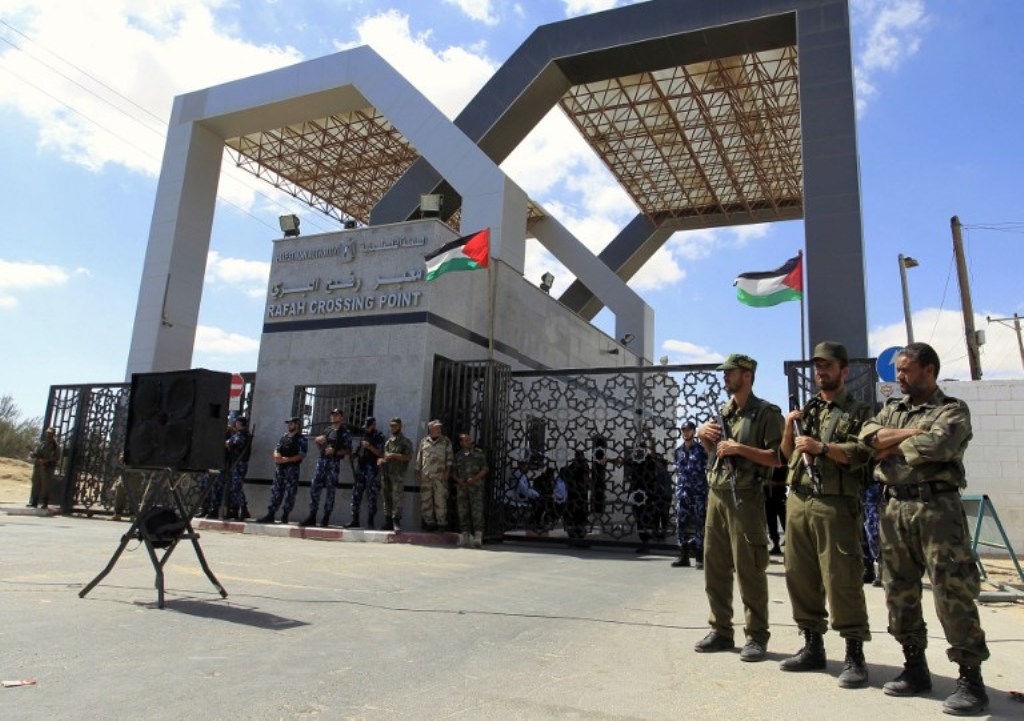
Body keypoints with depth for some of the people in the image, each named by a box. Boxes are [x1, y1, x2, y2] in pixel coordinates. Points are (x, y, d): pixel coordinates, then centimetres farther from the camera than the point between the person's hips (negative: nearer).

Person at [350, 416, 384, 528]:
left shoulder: (379, 437, -2)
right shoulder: (364, 435, 15)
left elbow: (381, 454, -10)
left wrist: (370, 447, -19)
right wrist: (355, 456, 5)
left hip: (371, 469, -6)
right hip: (360, 468, 6)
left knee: (371, 496, -4)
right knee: (356, 494, 4)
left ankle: (370, 522, 0)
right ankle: (354, 520, 10)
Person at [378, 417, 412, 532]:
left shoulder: (405, 442, 2)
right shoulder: (387, 441, 19)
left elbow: (409, 457, -8)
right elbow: (382, 454, 23)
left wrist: (393, 455, -15)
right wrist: (380, 459, 0)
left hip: (398, 475, -6)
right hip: (385, 473, 6)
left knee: (397, 499, -12)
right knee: (387, 499, 8)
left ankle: (396, 522, -12)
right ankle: (388, 522, 14)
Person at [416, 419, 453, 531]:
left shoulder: (446, 442, 7)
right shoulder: (423, 442, 13)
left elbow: (449, 458, 4)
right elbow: (419, 458, 16)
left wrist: (447, 471, -6)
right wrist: (418, 472, 11)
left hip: (440, 475, -3)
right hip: (425, 475, 3)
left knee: (440, 499, -4)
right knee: (425, 499, 4)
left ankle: (441, 523, 3)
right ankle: (429, 522, 13)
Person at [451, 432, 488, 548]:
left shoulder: (478, 453, 6)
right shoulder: (458, 456, 14)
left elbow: (484, 469, 2)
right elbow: (453, 472, 14)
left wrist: (474, 479, -11)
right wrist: (459, 480, -5)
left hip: (476, 485, -3)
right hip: (462, 486, 3)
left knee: (477, 510, -11)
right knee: (463, 511, 2)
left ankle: (478, 536, -14)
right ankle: (466, 536, 8)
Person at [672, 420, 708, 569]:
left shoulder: (701, 449, 1)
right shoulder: (678, 451, 14)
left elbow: (709, 469, -2)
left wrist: (709, 488, -10)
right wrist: (678, 487, 12)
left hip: (699, 490, -4)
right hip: (682, 491, 4)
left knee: (700, 523, -2)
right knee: (680, 523, 1)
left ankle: (700, 556, 4)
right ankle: (683, 556, 7)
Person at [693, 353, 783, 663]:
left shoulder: (766, 413, -5)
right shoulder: (723, 412, 16)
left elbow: (777, 458, -12)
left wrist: (740, 448, -19)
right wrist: (704, 436, 5)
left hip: (744, 497, -7)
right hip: (716, 494, 7)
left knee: (749, 570, -2)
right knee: (714, 566, 10)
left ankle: (756, 637, 9)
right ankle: (721, 631, 20)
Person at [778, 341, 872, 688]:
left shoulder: (859, 411, 5)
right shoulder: (805, 410, 20)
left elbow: (861, 454, -9)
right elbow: (787, 455, 19)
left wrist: (822, 447, -18)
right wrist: (788, 428, 3)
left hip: (835, 504, -5)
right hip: (798, 501, 6)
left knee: (842, 579, -6)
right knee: (800, 576, 8)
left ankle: (855, 655, 3)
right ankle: (813, 646, 19)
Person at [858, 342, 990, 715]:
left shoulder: (953, 410, 1)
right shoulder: (891, 409, 18)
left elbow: (938, 445, -18)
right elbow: (868, 437, 1)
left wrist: (892, 446, -6)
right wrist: (911, 433, -9)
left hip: (937, 507, -6)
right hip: (894, 509, 6)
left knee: (953, 593, -5)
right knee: (899, 591, 9)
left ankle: (971, 679, 6)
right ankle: (915, 667, 22)